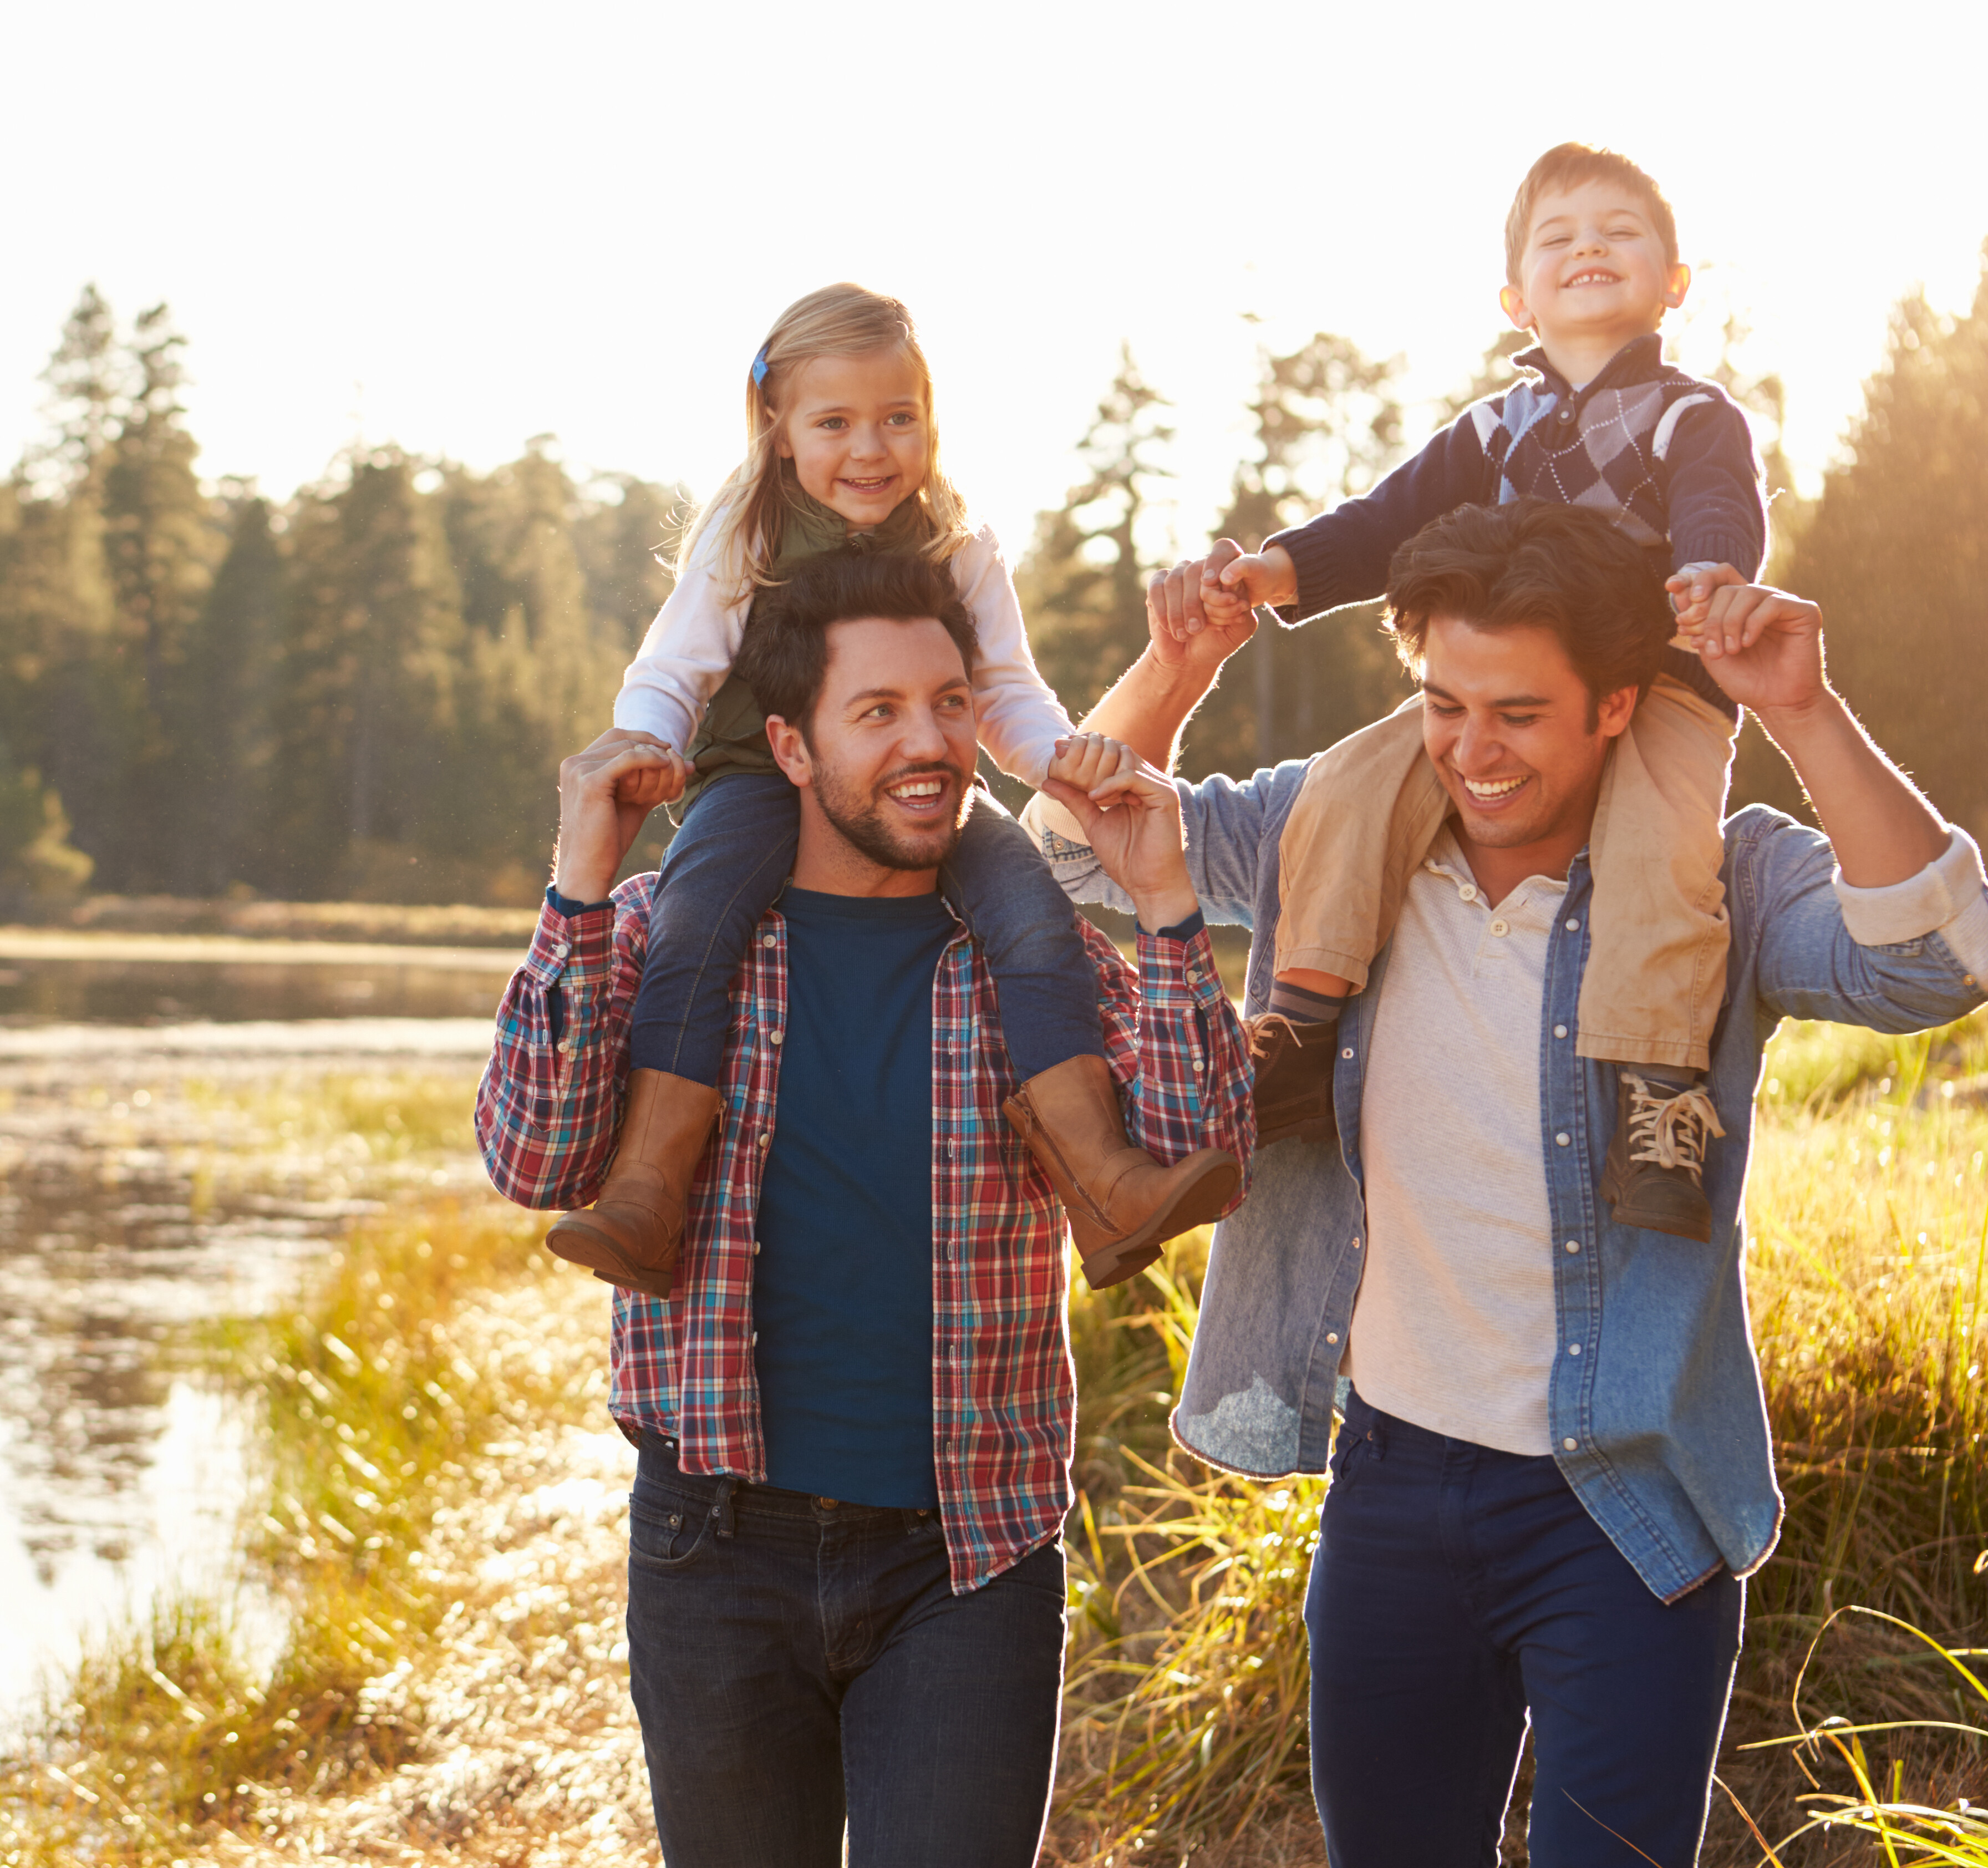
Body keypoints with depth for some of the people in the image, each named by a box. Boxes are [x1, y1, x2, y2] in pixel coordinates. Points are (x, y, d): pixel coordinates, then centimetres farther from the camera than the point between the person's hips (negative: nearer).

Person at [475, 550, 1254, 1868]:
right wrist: (583, 889, -17)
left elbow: (1198, 1168, -8)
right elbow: (538, 1163, -10)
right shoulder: (667, 933, 1)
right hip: (721, 1548, 1)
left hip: (969, 1560, 0)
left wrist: (1165, 906, -15)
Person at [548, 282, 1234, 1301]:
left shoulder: (960, 553, 9)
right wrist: (645, 746, -20)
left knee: (1036, 913, -24)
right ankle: (644, 1198, -36)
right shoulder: (741, 544, 4)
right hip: (760, 783, -2)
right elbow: (668, 674, 4)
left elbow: (1006, 694, 11)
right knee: (691, 924, -33)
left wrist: (1069, 758, -11)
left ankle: (1102, 1181, -27)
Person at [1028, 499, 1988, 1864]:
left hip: (1627, 1513, -4)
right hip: (1390, 1482, 4)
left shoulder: (1721, 884, -10)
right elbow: (1087, 844, 8)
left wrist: (1805, 716, -34)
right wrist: (1175, 674, -11)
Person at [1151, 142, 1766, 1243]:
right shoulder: (1494, 433, 19)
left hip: (1662, 686, -4)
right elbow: (1390, 525, 10)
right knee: (1353, 783, -19)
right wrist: (1265, 572, -9)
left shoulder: (1697, 419, 4)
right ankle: (1297, 1043, -17)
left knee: (1658, 845, -34)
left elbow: (1721, 517, -15)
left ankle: (1661, 1093, -33)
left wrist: (1711, 577, -42)